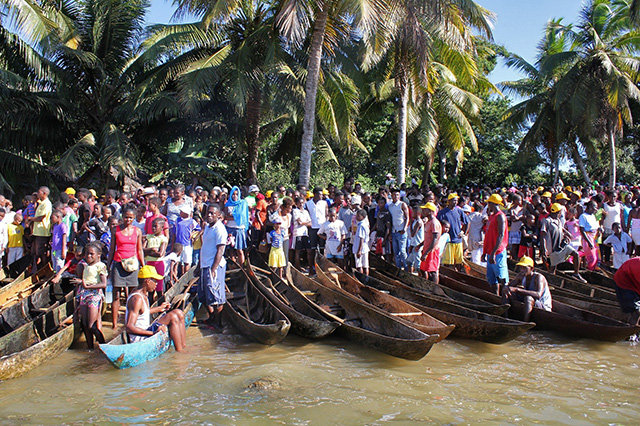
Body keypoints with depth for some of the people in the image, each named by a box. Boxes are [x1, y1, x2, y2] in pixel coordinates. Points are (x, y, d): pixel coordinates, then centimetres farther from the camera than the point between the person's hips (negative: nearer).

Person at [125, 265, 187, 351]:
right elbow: (129, 327, -29)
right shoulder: (137, 298, -23)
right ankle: (179, 351, -15)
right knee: (173, 317, -20)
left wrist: (159, 308, 31)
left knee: (178, 313, 6)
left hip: (146, 330, 10)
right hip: (138, 338, -10)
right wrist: (153, 333, -34)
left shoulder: (144, 294, 8)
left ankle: (184, 347, 4)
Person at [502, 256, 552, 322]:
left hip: (543, 307, -7)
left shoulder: (538, 277, -21)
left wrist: (517, 289, -44)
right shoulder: (521, 276, -1)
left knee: (528, 297, -38)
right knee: (506, 291, -2)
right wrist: (506, 288, -24)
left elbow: (538, 295, -38)